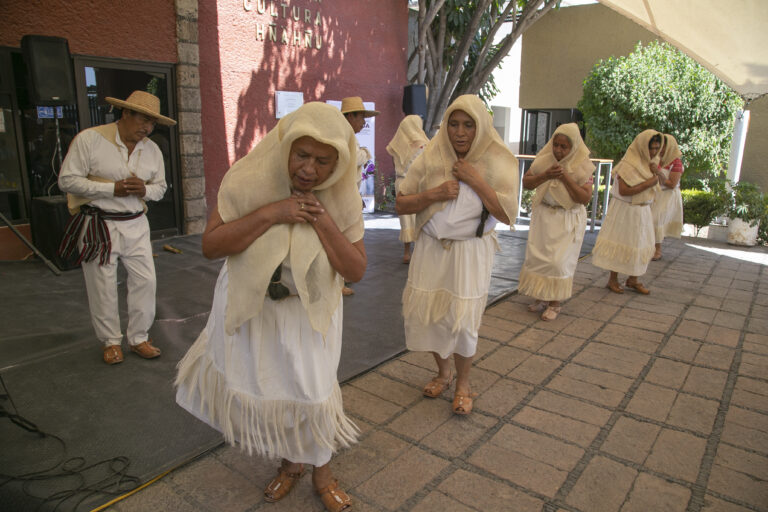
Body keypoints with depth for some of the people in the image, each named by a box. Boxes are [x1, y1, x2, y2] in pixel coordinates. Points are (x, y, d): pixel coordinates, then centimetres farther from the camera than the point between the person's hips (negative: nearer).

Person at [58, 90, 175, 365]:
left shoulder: (153, 150, 6)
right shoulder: (89, 139, -9)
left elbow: (160, 187, 13)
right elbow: (67, 180, -10)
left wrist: (145, 190, -11)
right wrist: (112, 188, -19)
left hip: (135, 225, 4)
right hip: (97, 224, -4)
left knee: (145, 280, 2)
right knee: (102, 286, 4)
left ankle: (138, 338, 19)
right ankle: (111, 341, 23)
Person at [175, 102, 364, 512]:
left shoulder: (342, 200, -15)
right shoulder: (248, 179, -19)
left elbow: (356, 271, -14)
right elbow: (210, 245, -19)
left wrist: (323, 221, -28)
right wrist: (269, 213, -31)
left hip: (308, 311, 0)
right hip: (251, 305, 1)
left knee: (310, 392, 5)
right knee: (260, 388, 12)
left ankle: (321, 468, 35)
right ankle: (290, 462, 41)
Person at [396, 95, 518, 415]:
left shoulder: (497, 163, -5)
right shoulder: (431, 158, -2)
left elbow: (507, 215, -14)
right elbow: (400, 205, -2)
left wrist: (475, 180, -19)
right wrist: (434, 194, -18)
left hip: (471, 252, -2)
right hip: (431, 249, 3)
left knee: (461, 320, -4)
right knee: (423, 313, 4)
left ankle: (463, 382, 24)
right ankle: (443, 372, 32)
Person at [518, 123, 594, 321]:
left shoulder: (582, 166, -8)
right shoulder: (545, 159, -1)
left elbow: (585, 198, -14)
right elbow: (526, 182, -2)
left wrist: (565, 177, -23)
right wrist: (546, 175, -18)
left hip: (568, 220, -3)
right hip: (543, 216, 3)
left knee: (559, 261, -4)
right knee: (537, 257, 4)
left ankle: (555, 303, 9)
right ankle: (541, 298, 18)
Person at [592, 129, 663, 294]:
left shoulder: (652, 162, 7)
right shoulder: (628, 164, -18)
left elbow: (655, 187, 11)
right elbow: (623, 190, -25)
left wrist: (657, 173, -8)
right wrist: (648, 183, -24)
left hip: (642, 211, 8)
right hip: (625, 210, -8)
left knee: (640, 245, 11)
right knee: (620, 243, 1)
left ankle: (633, 280, 23)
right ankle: (613, 279, 13)